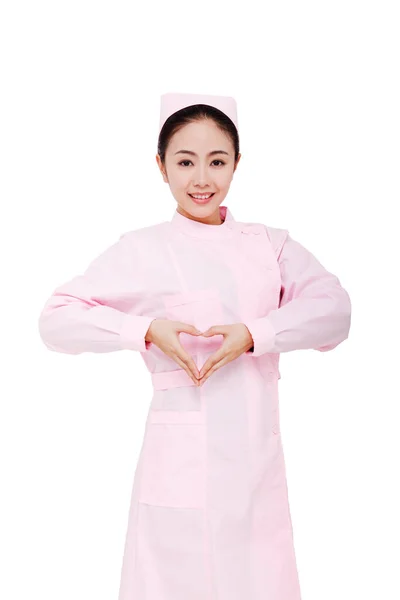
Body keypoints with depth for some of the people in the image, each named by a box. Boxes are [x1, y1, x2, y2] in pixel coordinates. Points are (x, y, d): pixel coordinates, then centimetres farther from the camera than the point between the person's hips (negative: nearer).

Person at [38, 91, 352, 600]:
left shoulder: (269, 244, 9)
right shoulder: (143, 249, 1)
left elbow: (334, 309, -2)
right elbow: (57, 318, -2)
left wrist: (253, 334, -16)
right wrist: (147, 330, -15)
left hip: (258, 457, 3)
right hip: (182, 459, -2)